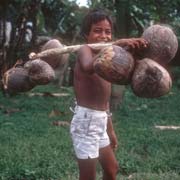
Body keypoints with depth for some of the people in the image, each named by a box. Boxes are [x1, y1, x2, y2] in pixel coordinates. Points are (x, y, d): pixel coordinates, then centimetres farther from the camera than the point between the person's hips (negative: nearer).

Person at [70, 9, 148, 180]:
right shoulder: (84, 50, -12)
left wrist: (110, 129, 22)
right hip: (86, 121, -9)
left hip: (100, 122, 9)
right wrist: (116, 45, -49)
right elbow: (89, 67, -40)